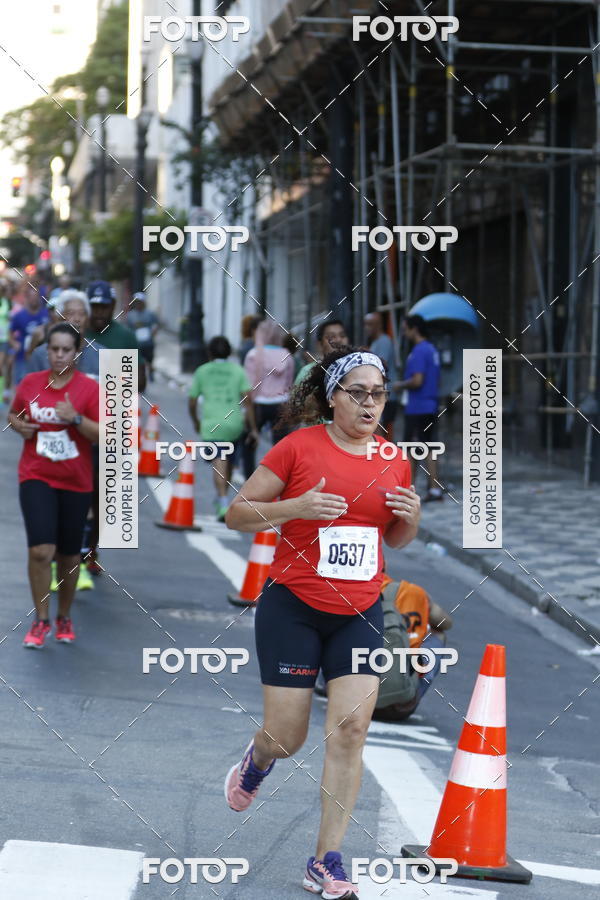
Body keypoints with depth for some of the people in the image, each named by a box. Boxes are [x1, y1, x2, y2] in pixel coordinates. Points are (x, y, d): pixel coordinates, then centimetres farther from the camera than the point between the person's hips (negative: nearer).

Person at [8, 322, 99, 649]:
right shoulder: (30, 383, 1)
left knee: (69, 554, 10)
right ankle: (41, 620, -1)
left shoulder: (89, 388, -6)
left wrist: (76, 418, -24)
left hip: (75, 483, 0)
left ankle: (64, 618, 30)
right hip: (36, 478, 0)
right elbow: (13, 414, 19)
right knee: (40, 550, -14)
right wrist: (19, 425, -3)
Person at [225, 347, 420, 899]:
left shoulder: (396, 460, 6)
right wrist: (296, 507, -21)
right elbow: (237, 513, -5)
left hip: (360, 612, 3)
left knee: (351, 728, -9)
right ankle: (256, 762, 41)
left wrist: (410, 518, -2)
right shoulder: (300, 446, -8)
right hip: (293, 606, -3)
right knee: (287, 737, 1)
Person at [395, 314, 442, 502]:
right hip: (431, 407, 9)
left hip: (417, 408, -9)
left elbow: (417, 380, -23)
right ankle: (434, 488, 5)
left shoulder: (418, 351, -15)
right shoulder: (432, 350, 15)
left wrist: (400, 385, -5)